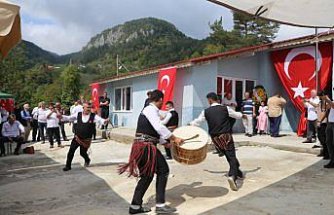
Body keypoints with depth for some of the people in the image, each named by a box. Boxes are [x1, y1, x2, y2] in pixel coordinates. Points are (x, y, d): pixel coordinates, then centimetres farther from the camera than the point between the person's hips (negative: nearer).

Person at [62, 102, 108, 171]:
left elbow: (100, 120, -23)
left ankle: (87, 160, 46)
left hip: (86, 140, -2)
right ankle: (68, 166, 16)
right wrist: (62, 116, -14)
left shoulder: (93, 116, -11)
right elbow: (69, 118, 3)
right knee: (71, 151, -3)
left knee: (83, 153, 10)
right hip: (77, 138, 2)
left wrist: (104, 121, -46)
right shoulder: (78, 114, -3)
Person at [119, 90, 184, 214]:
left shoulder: (150, 110, 21)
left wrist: (166, 142, 21)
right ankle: (160, 205, 0)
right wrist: (174, 138, -18)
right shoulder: (151, 109, -10)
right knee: (163, 170, -4)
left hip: (145, 146, 10)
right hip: (145, 146, -10)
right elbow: (159, 127, -23)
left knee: (147, 175, 15)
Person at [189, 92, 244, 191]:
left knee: (228, 156, 19)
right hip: (226, 136, -2)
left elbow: (196, 122, 9)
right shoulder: (225, 108, 0)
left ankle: (237, 172, 35)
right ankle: (232, 175, -26)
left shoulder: (206, 111, -1)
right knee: (231, 156, -4)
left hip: (215, 138, 3)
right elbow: (237, 115, 17)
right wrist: (244, 116, 40)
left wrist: (188, 125, 29)